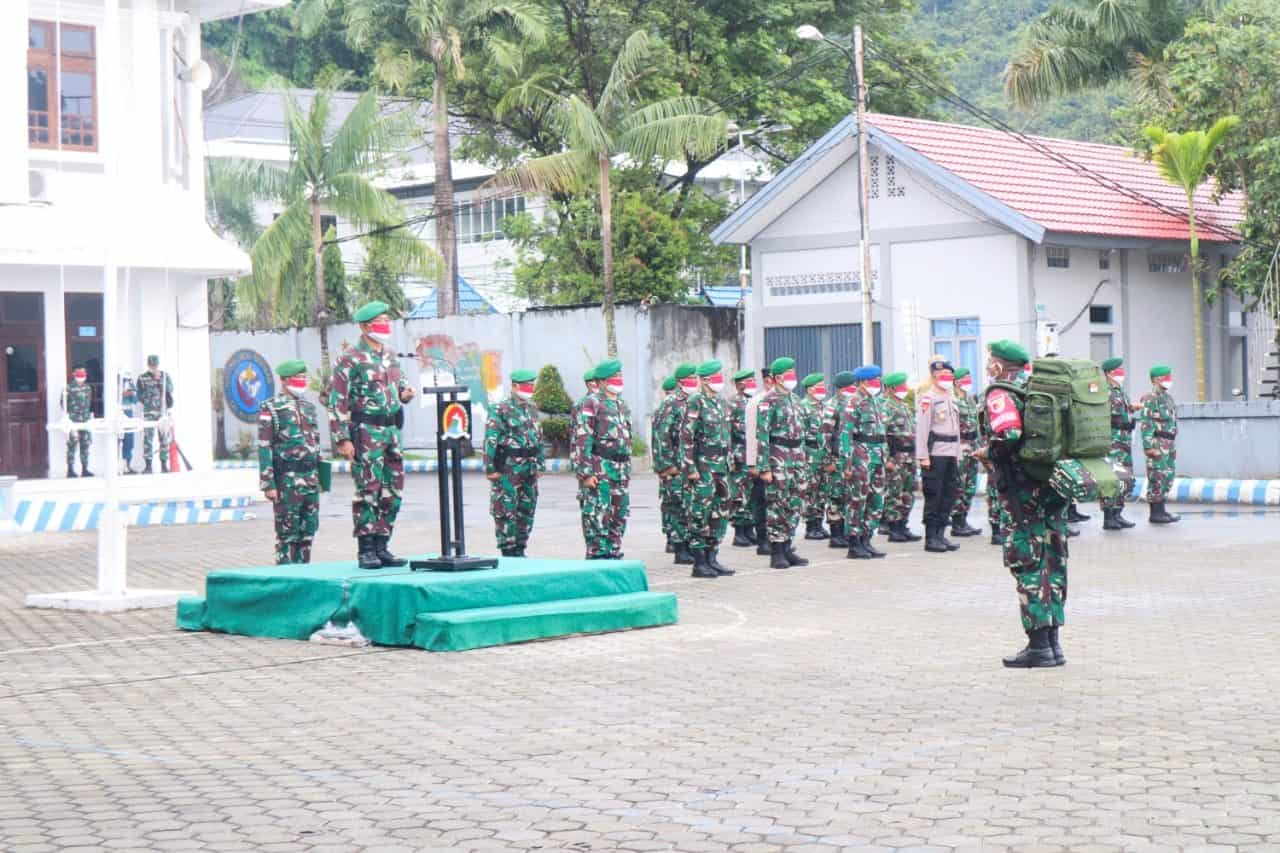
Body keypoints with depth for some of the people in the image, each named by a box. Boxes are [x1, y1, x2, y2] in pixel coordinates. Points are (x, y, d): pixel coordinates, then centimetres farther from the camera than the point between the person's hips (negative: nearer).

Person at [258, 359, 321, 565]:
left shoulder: (309, 407, 15)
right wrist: (268, 484, -15)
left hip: (311, 479, 6)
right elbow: (264, 448, -10)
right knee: (287, 534, -3)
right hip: (287, 480, -6)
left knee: (308, 532, 9)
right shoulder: (271, 408, -5)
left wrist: (319, 477, 16)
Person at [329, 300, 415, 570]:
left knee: (392, 492, 7)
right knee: (368, 490, -8)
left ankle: (381, 546, 15)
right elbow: (337, 401, -10)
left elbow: (399, 379, 31)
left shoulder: (389, 355, 14)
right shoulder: (350, 359, -7)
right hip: (366, 432, -7)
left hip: (392, 429, 7)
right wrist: (343, 439, -15)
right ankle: (365, 550, -2)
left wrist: (405, 391, 5)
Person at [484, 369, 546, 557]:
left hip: (529, 469, 7)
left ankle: (520, 549, 19)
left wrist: (540, 464, 17)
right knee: (506, 510, -5)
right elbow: (490, 440, -13)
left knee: (527, 510, 10)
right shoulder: (500, 410, -9)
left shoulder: (531, 409, 14)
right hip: (508, 469, -7)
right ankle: (508, 551, 0)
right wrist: (490, 468, -17)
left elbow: (538, 438, 22)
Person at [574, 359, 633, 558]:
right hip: (599, 470, -8)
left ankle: (614, 556, 19)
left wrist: (627, 469, 20)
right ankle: (596, 557, -5)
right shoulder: (592, 404, -8)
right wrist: (586, 473, -18)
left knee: (619, 517, 11)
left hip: (620, 469, 8)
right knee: (597, 518, -8)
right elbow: (582, 440, -13)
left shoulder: (622, 404, 18)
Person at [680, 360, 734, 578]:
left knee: (721, 513, 9)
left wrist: (727, 461, 18)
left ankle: (712, 558, 17)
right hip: (702, 467, -8)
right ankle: (699, 562, -1)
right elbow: (686, 437, -14)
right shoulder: (696, 403, -10)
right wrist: (690, 468, -17)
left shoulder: (722, 402, 15)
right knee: (700, 515, -5)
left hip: (720, 466, 8)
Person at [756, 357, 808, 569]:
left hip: (796, 458, 8)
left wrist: (802, 460, 18)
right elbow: (762, 436, -13)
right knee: (777, 505, -4)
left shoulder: (793, 399, 15)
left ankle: (787, 548, 17)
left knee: (793, 505, 9)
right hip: (778, 459, -8)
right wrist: (764, 468, -17)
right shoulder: (769, 402, -9)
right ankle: (776, 553, 0)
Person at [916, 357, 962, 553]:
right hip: (935, 453, -8)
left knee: (948, 495, 9)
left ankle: (940, 534, 16)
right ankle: (931, 538, 0)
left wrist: (957, 453, 18)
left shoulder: (951, 397, 18)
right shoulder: (927, 397, -7)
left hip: (950, 454, 8)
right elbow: (921, 428, -12)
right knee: (933, 496, -5)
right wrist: (923, 456, -17)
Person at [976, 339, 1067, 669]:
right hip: (1054, 486, 8)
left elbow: (1007, 435, -25)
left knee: (1028, 565, -4)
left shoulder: (999, 394, -8)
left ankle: (1039, 645, -5)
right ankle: (1052, 642, 16)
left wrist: (986, 453, -8)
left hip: (1024, 491, -8)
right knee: (1052, 561, 11)